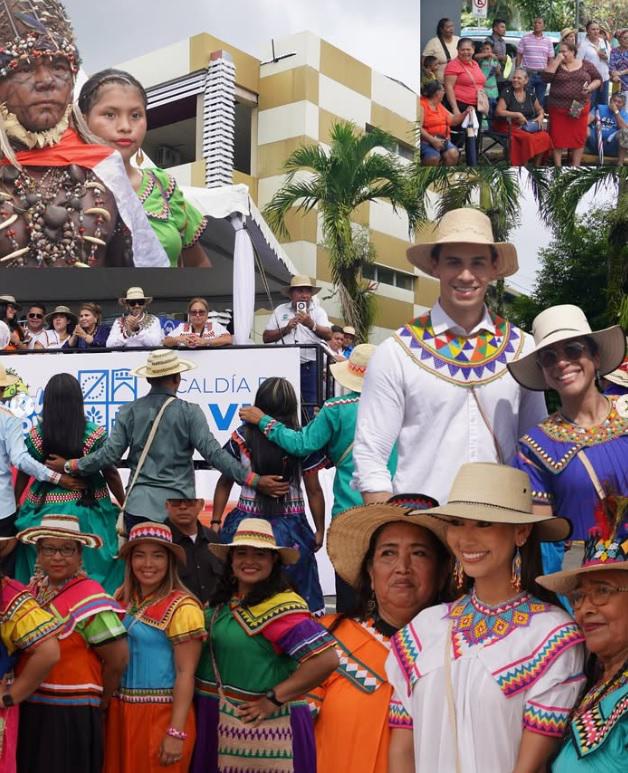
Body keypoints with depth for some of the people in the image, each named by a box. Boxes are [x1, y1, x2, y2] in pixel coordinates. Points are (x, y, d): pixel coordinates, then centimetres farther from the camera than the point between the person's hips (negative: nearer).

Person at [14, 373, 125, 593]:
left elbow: (22, 476, 0)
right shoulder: (94, 434, -10)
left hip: (44, 512, 1)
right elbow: (111, 474, -7)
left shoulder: (35, 435, -6)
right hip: (88, 512, -1)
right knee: (93, 567, 11)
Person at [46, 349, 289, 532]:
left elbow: (109, 455, 1)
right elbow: (214, 453, -12)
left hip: (138, 506, 3)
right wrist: (255, 481, -10)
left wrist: (69, 466, 16)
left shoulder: (129, 411, 3)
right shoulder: (189, 412, -6)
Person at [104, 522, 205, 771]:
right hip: (119, 711, 6)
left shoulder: (182, 607, -14)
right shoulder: (122, 598, 4)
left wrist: (176, 732, -18)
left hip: (161, 714, -6)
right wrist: (106, 702, 6)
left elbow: (185, 673, -15)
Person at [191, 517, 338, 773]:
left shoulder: (280, 606, -20)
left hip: (264, 726, -8)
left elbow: (326, 659, -28)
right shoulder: (224, 601, 5)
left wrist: (274, 698, -21)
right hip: (220, 723, 8)